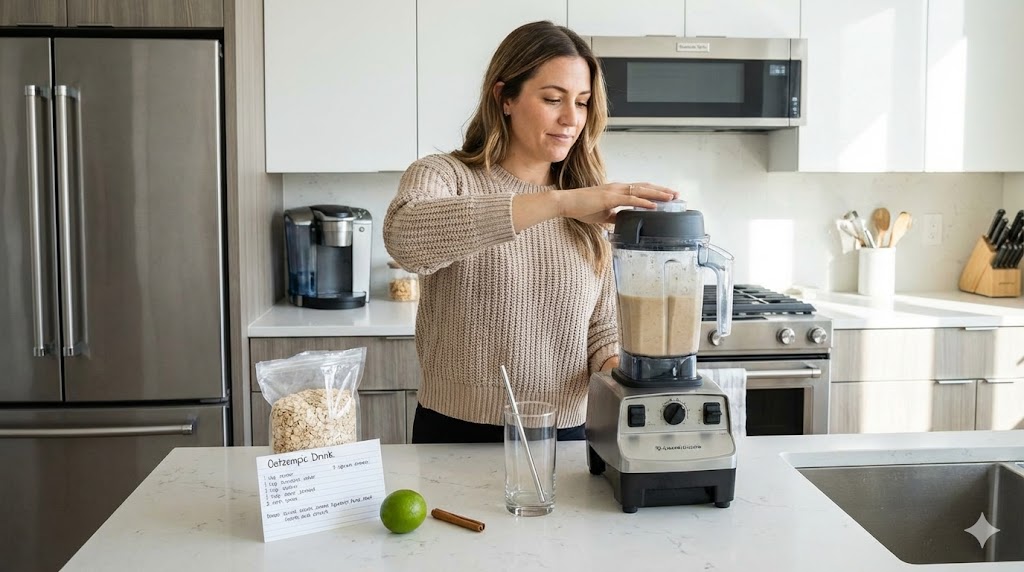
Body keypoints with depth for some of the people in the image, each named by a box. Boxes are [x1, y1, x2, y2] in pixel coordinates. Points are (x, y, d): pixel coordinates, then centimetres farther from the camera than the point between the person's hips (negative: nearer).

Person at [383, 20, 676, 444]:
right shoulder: (444, 178, -9)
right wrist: (560, 203, -39)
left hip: (566, 436, 4)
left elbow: (602, 325, 8)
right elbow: (404, 236, -32)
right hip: (458, 434, -3)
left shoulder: (587, 213, 4)